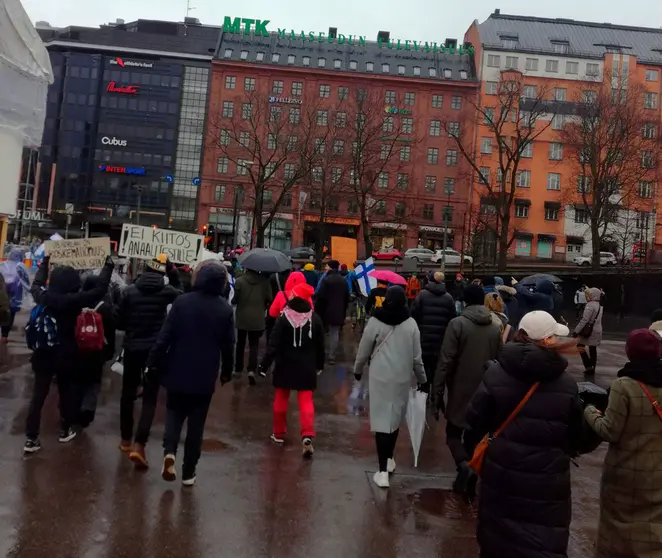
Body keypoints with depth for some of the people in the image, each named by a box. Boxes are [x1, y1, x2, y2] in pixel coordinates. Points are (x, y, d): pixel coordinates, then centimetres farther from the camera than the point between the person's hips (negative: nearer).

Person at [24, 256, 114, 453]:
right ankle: (65, 430, 29)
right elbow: (99, 290, -14)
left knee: (38, 395, 6)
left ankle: (31, 438, 6)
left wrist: (45, 263, 31)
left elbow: (36, 284, 20)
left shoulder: (43, 296, -4)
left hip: (43, 353, 3)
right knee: (65, 391, 16)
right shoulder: (74, 300, -18)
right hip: (66, 354, -3)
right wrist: (108, 265, -4)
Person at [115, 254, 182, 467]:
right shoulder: (166, 291, -7)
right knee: (149, 399, 3)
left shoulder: (130, 291, -4)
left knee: (128, 393, 19)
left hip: (132, 348, 2)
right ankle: (138, 446, -9)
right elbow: (180, 292, 17)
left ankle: (126, 440, 32)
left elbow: (118, 321, -1)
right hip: (155, 350, -2)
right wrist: (173, 272, 7)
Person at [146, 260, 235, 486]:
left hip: (178, 372, 0)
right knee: (196, 424, 12)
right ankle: (188, 472, 18)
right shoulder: (225, 309, -6)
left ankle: (169, 451, -4)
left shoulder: (182, 302, -9)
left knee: (174, 413, 20)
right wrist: (226, 372, 12)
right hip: (205, 377, 0)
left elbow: (165, 336, -10)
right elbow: (228, 345, -1)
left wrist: (154, 362, -2)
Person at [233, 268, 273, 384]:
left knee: (240, 344, 16)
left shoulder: (239, 281, -10)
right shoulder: (264, 281, -5)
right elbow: (269, 299, -3)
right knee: (253, 345, 6)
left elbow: (235, 300, -8)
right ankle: (252, 370, -11)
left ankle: (238, 369, 27)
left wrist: (233, 301, 15)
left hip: (242, 318, 0)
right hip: (257, 319, 1)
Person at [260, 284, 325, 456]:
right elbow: (320, 345, 5)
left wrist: (265, 364, -9)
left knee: (281, 398, 16)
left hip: (285, 366, -1)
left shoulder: (284, 318, -11)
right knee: (306, 401, 2)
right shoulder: (315, 319, -2)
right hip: (307, 367, 1)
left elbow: (274, 344, -14)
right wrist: (319, 364, 18)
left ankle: (279, 433, 27)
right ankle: (307, 435, -14)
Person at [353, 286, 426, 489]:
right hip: (402, 378, 3)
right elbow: (417, 356, 3)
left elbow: (364, 350, 0)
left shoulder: (375, 321, -8)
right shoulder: (411, 324, -3)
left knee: (381, 419, -1)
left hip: (380, 377, -2)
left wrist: (358, 370, 18)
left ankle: (383, 470, -4)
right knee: (395, 418, 18)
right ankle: (389, 460, 32)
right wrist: (422, 378, 18)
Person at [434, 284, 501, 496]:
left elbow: (446, 361, -15)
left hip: (460, 391, -4)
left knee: (453, 433, 14)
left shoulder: (457, 324, -12)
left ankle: (463, 464, -10)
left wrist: (438, 392, -9)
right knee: (474, 438, 16)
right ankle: (469, 484, 20)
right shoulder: (495, 329, 2)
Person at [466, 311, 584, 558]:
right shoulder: (567, 382, -9)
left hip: (501, 472, 1)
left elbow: (475, 420, -6)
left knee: (496, 536, 19)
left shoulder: (496, 372, -11)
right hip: (548, 478, -1)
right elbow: (576, 433, 1)